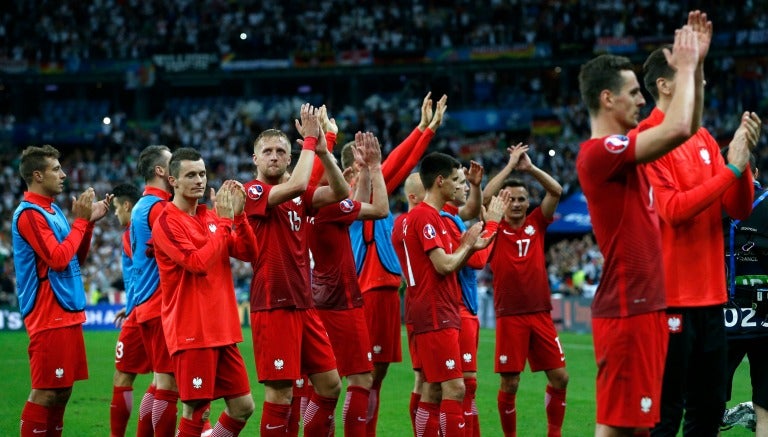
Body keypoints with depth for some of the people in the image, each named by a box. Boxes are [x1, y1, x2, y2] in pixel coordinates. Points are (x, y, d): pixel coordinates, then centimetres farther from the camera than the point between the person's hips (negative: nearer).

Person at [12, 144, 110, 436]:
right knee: (45, 392, -9)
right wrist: (81, 220, -13)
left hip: (68, 313, 9)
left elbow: (76, 259, 21)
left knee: (63, 390, 11)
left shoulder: (52, 210, 15)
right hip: (48, 316, -9)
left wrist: (89, 223, 9)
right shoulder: (29, 214, -13)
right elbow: (58, 258, -21)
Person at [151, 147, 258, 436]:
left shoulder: (212, 217, 12)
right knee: (196, 412, -8)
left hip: (222, 330, 7)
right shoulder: (167, 222, -9)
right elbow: (198, 263, -20)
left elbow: (248, 253, 6)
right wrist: (224, 221, -15)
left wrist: (238, 215, -8)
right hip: (192, 333, -7)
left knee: (243, 406, 8)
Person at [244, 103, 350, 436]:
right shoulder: (252, 192, -8)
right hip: (272, 306, -7)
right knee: (280, 394, -7)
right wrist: (309, 140, -15)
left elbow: (340, 192, -1)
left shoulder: (299, 197, 12)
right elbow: (296, 185, -25)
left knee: (330, 385, 9)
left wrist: (323, 149, -11)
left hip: (304, 304, 7)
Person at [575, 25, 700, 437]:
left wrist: (696, 64, 12)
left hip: (643, 306, 10)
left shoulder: (622, 149, 13)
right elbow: (677, 129, -25)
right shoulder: (600, 152, -15)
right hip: (626, 309, -10)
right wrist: (685, 68, -10)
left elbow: (685, 128, 23)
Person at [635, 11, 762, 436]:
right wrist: (730, 169, -17)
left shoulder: (705, 139, 13)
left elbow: (739, 209, 10)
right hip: (670, 296, -8)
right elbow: (673, 210, -18)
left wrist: (743, 156, -5)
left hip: (710, 293, 8)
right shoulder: (647, 139, -9)